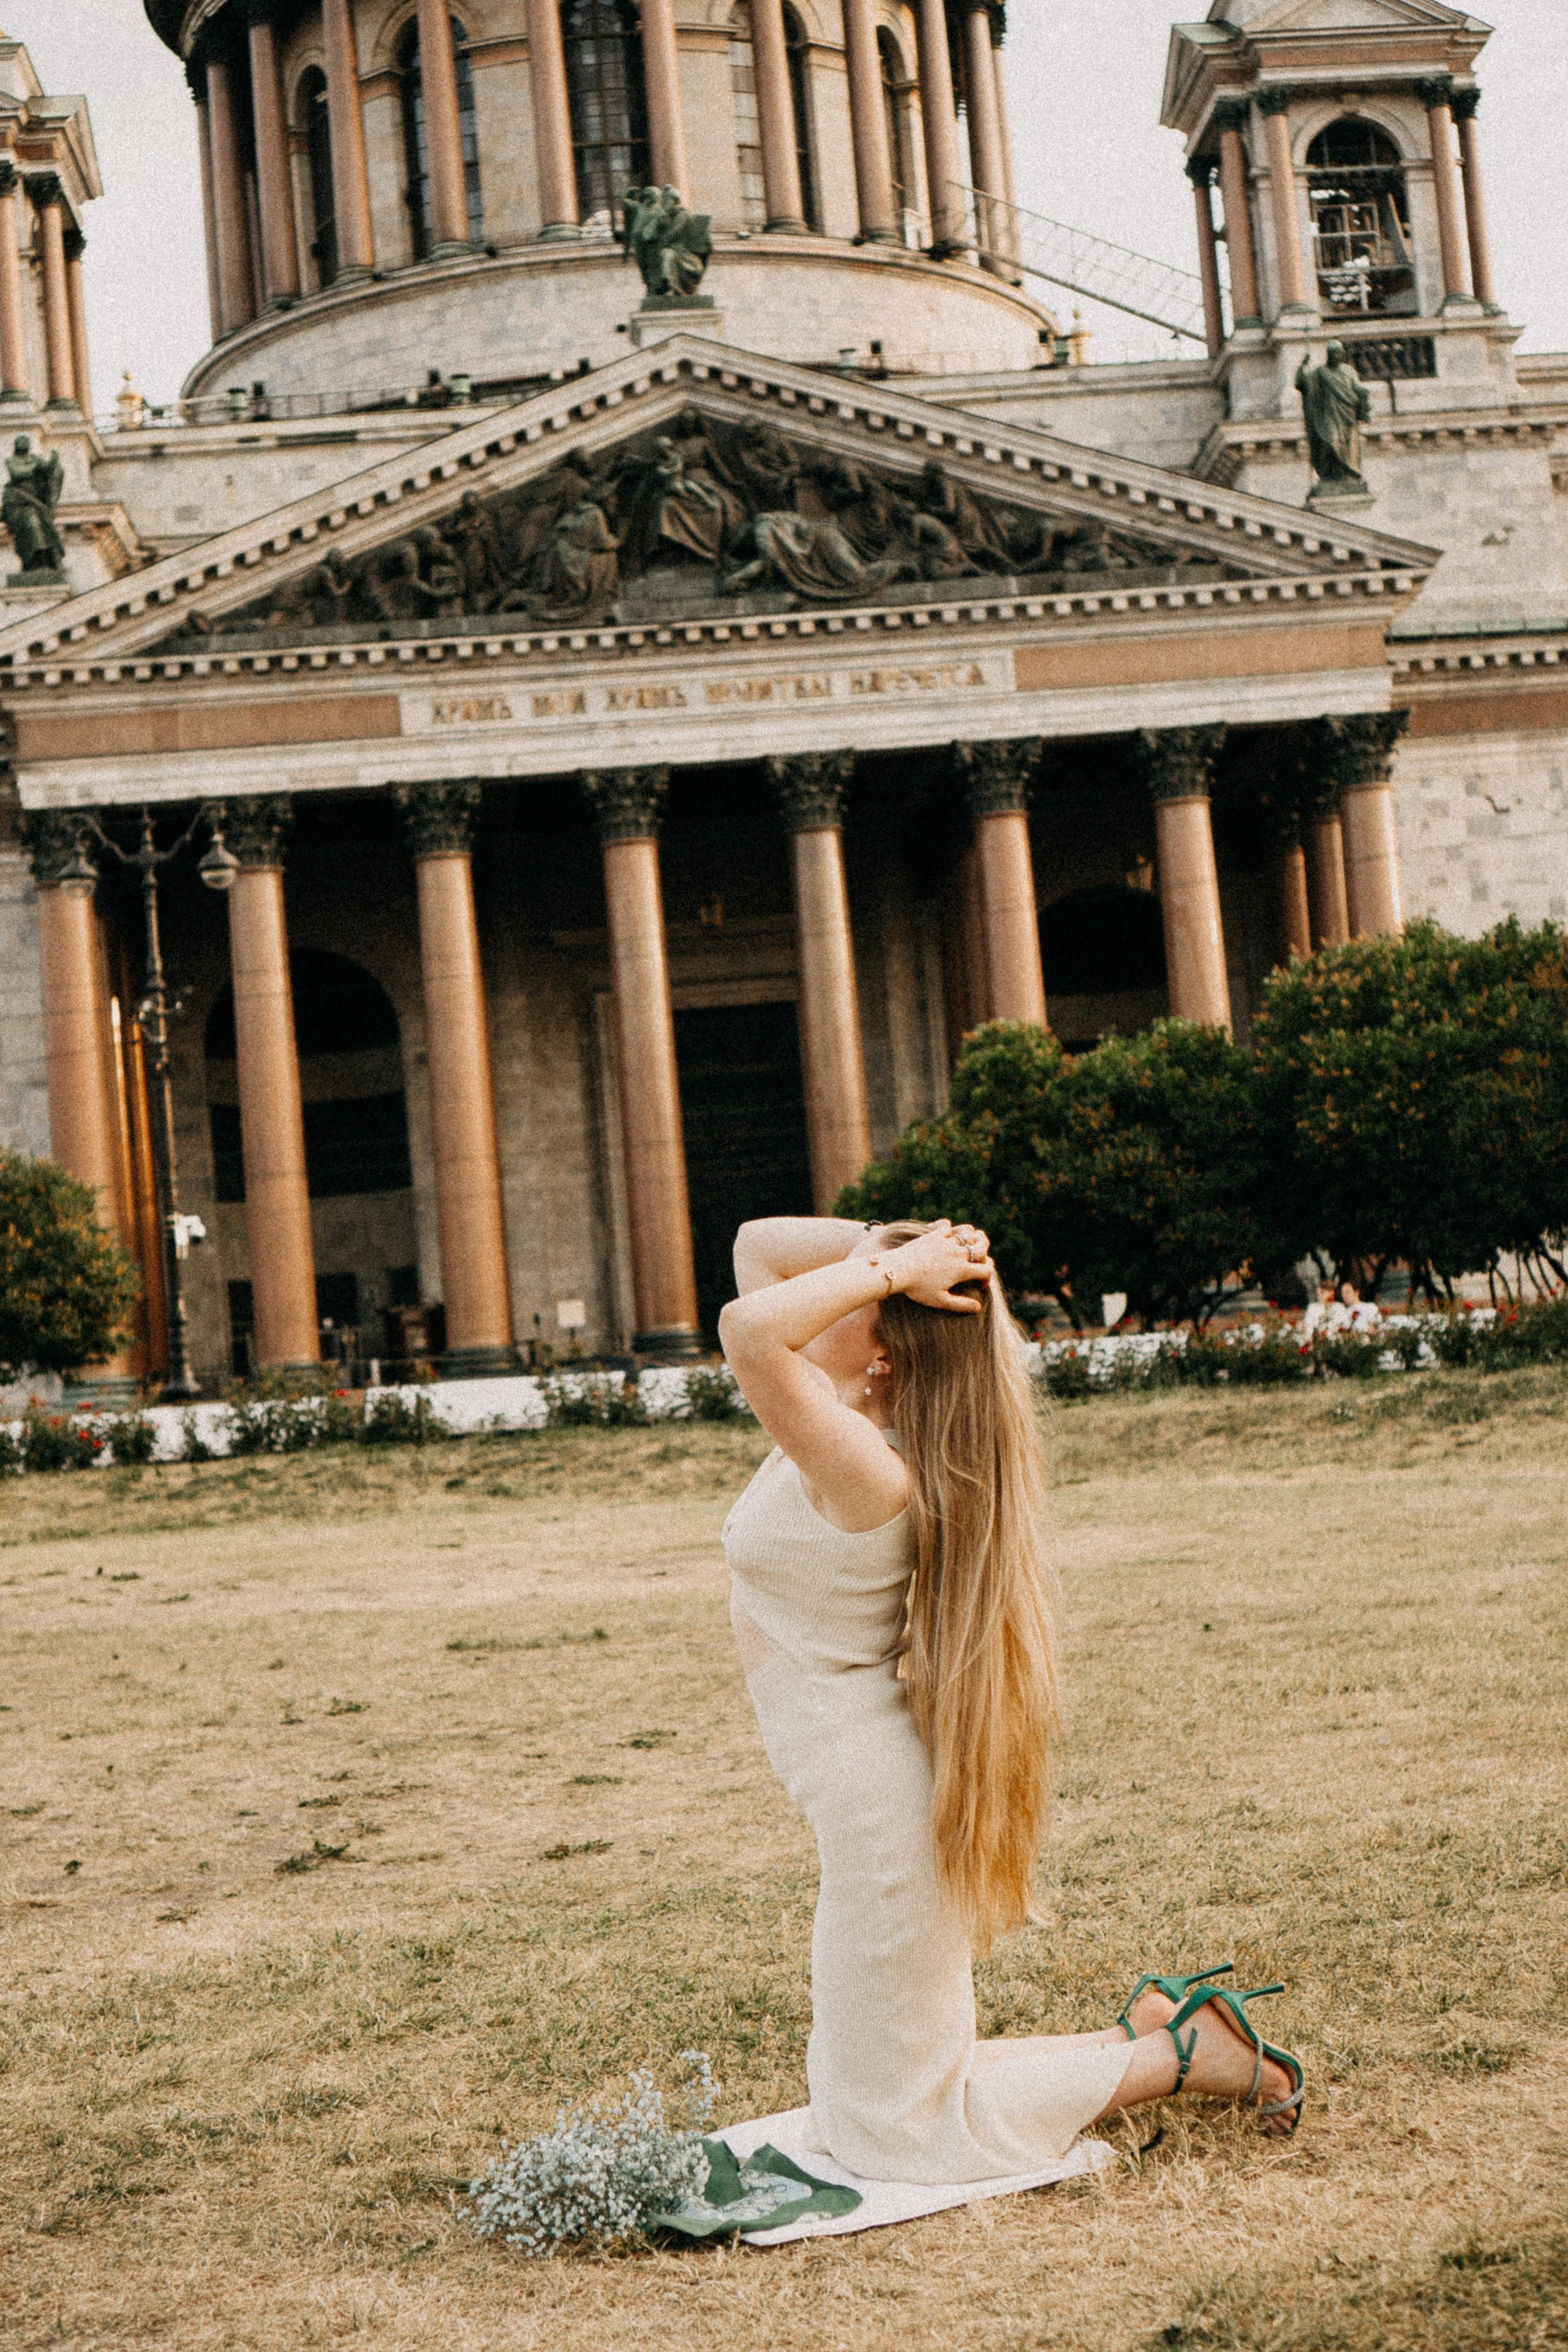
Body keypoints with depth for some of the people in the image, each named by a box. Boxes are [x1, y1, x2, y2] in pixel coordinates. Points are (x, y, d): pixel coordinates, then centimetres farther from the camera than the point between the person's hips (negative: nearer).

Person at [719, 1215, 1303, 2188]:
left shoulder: (862, 1467, -25)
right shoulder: (845, 1414, 1)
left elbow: (748, 1329, -42)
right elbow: (758, 1248, 9)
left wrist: (891, 1268, -30)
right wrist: (891, 1244, -5)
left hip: (879, 1807, -9)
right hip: (870, 1803, 9)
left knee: (900, 2126, 7)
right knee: (889, 2079, 22)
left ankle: (1175, 2056, 11)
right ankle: (1148, 2033, 24)